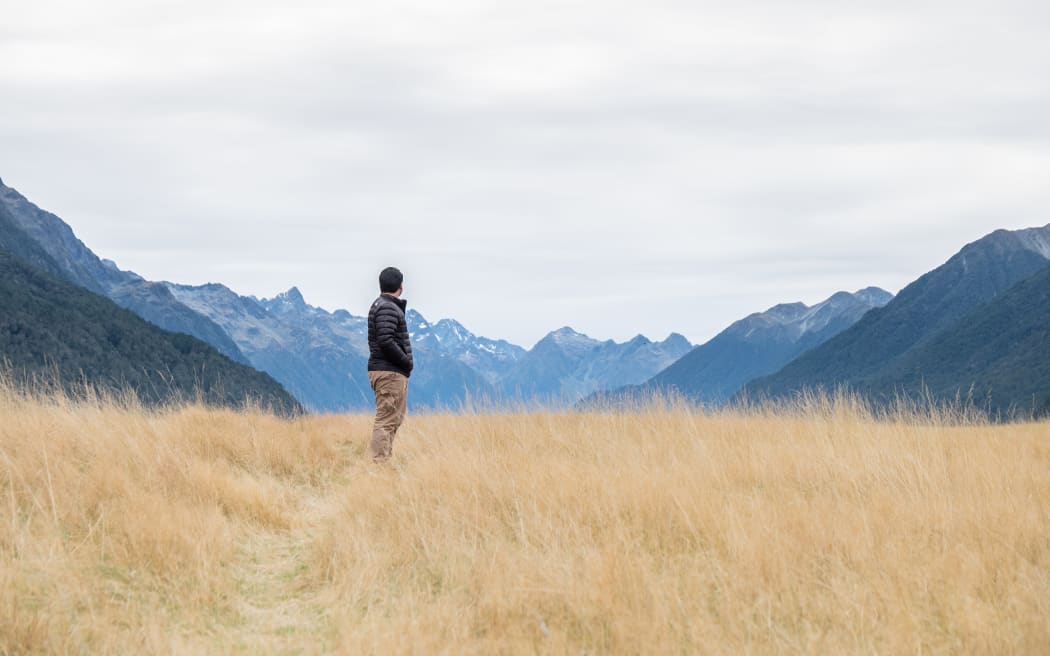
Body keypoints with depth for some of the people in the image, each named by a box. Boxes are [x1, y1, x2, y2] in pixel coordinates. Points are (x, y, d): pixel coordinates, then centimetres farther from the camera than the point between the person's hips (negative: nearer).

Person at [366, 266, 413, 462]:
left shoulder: (381, 305, 18)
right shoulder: (387, 308, -14)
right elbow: (386, 341, -24)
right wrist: (406, 361, -13)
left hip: (395, 372, 10)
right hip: (389, 372, -10)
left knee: (394, 419, 17)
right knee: (386, 420, -10)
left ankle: (384, 461, 21)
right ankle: (380, 462, -12)